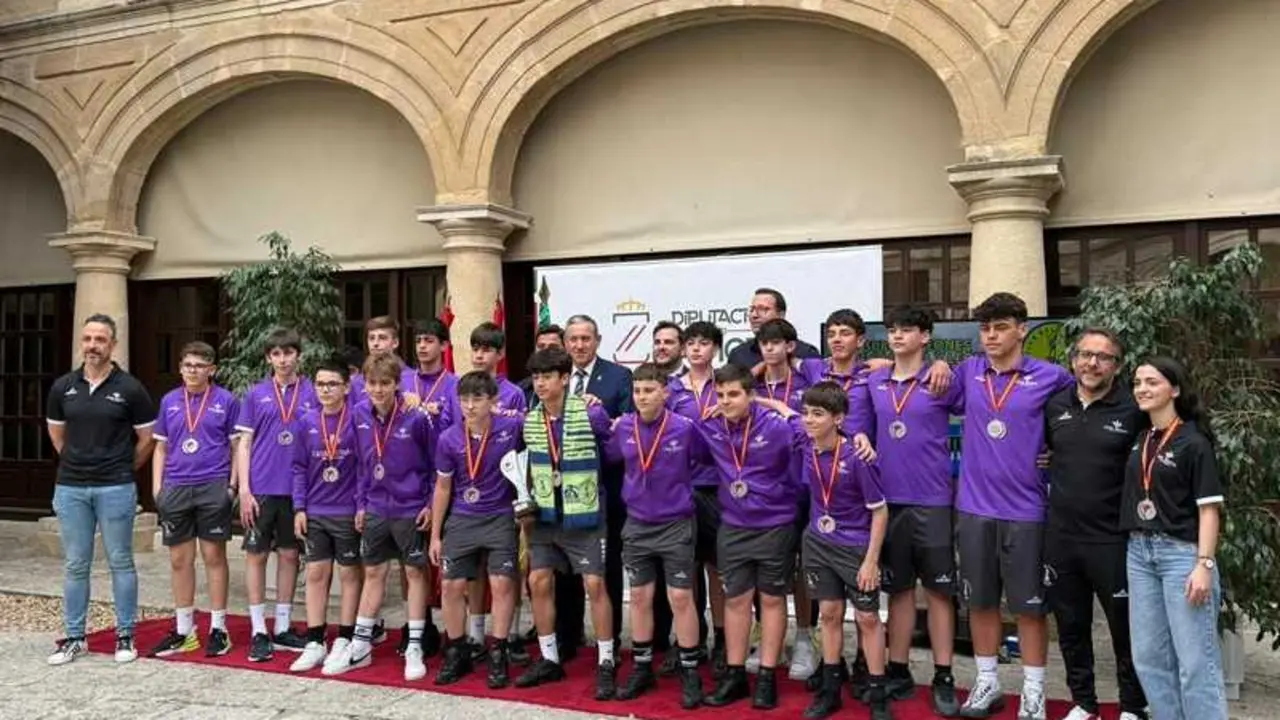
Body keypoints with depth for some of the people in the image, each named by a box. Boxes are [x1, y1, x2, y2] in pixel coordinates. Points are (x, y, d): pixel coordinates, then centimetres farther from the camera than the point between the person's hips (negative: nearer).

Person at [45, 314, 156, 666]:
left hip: (116, 489, -3)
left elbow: (147, 438, 3)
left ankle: (125, 636, 14)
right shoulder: (63, 387, 4)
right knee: (75, 565, 10)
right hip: (70, 488, 3)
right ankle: (74, 637, 20)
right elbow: (56, 433, 19)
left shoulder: (129, 388, -6)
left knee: (120, 563, 5)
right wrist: (76, 464, 16)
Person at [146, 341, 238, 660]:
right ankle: (184, 630, 20)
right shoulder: (169, 401, 10)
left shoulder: (225, 401, 1)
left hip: (213, 488, -3)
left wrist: (233, 484, -4)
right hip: (176, 488, 4)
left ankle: (218, 628, 12)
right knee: (179, 559, 8)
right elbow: (161, 447, 15)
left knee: (214, 556, 2)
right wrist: (157, 486, 7)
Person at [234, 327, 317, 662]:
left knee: (289, 555, 9)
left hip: (296, 489, 1)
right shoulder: (256, 394, 3)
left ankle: (283, 628, 20)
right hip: (261, 488, -1)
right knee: (256, 555, 3)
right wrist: (244, 489, -6)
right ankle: (259, 632, 13)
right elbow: (244, 444, 3)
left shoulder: (312, 394, 3)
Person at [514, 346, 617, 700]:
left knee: (595, 585, -2)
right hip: (544, 517, 5)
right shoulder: (529, 420, 1)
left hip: (584, 517, -5)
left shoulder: (591, 414, -15)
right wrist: (528, 503, 8)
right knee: (539, 583, 6)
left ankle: (606, 664, 10)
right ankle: (550, 660, 21)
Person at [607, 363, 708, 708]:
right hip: (637, 525, 3)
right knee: (640, 597, 12)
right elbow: (609, 457, 13)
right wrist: (634, 488, 8)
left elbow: (704, 459, 1)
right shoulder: (623, 427, -4)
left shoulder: (684, 428, -14)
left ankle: (689, 673, 15)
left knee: (680, 598, 2)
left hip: (676, 525, -3)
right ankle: (642, 668, 26)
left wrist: (681, 480, -2)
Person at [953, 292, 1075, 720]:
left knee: (1029, 605, 6)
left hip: (1025, 509, -3)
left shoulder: (1049, 377, -5)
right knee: (980, 601, 12)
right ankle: (987, 682, 27)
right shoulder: (967, 373, 3)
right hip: (973, 507, 3)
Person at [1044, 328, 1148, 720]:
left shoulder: (1134, 411, -8)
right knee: (1070, 625, 14)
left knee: (1126, 627, 8)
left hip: (1112, 540, -4)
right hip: (1060, 537, 4)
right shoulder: (1054, 406, 5)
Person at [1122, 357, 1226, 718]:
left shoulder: (1193, 442, -6)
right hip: (1139, 551, 7)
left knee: (1195, 660, -3)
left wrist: (1205, 564, -17)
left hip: (1181, 551, -6)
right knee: (1148, 656, 11)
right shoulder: (1139, 440, 10)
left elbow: (1209, 507, -10)